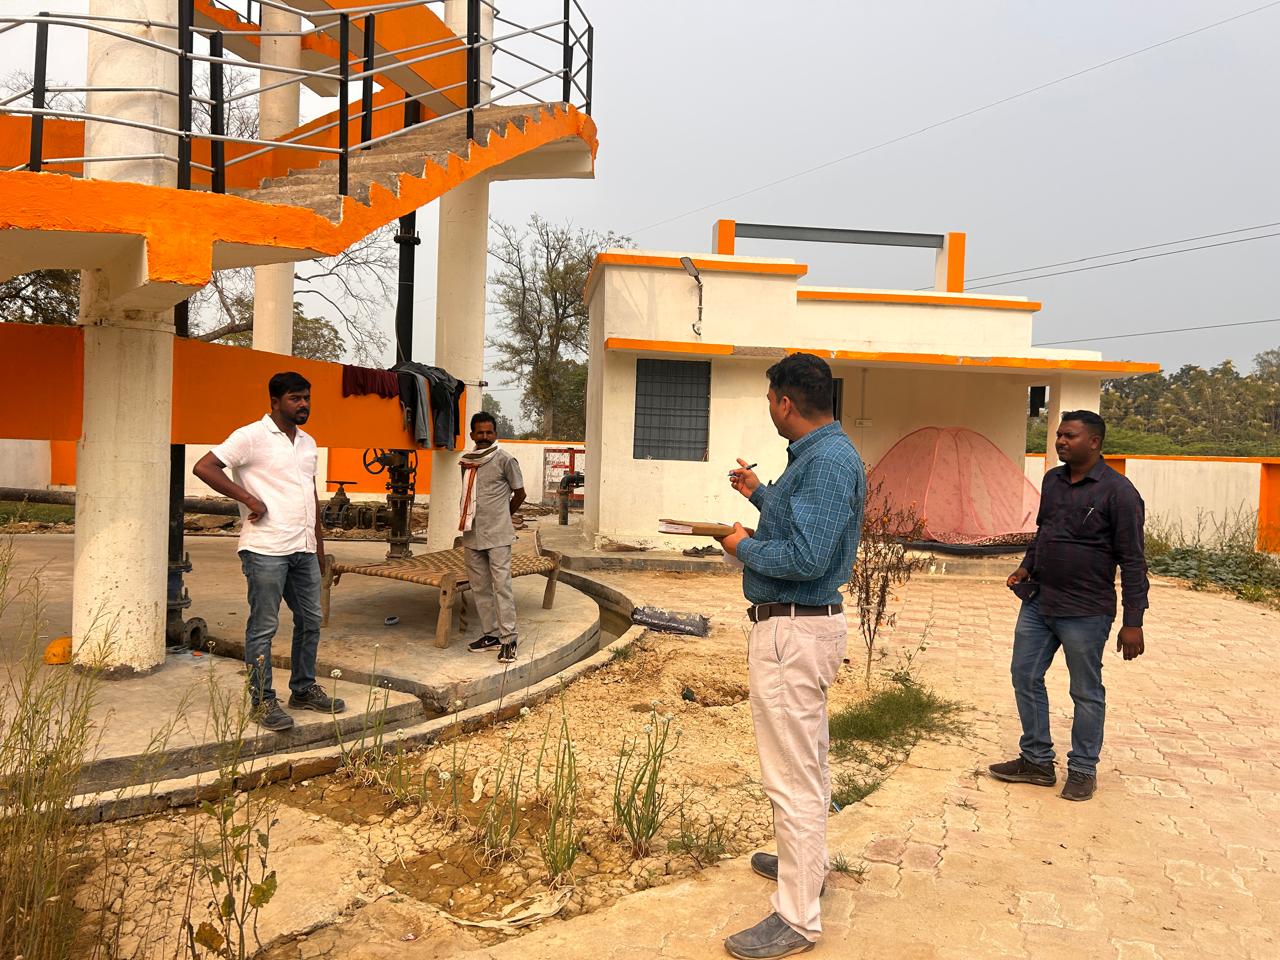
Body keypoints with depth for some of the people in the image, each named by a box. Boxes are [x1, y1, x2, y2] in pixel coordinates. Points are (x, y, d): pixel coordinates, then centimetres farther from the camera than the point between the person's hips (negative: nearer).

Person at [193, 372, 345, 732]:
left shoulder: (308, 443, 16)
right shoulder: (251, 436, -7)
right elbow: (204, 467, -14)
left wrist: (319, 543, 19)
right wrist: (250, 500, -16)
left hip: (303, 550, 8)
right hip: (266, 549, -8)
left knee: (310, 621, 13)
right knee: (263, 627, 0)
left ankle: (304, 689, 26)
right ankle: (263, 701, 9)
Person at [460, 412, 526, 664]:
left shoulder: (505, 460, -6)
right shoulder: (466, 461, 11)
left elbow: (519, 493, 3)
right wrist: (472, 520, 14)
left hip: (497, 536, -6)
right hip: (472, 535, 6)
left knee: (501, 585, -7)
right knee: (480, 588, 10)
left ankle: (508, 639, -4)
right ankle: (491, 634, 19)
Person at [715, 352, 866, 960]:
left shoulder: (828, 460, -22)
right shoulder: (820, 453, 11)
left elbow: (807, 558, -28)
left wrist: (744, 547, -13)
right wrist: (760, 495, 26)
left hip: (793, 631, -11)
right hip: (804, 624, 11)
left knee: (792, 777, -2)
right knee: (807, 760, 25)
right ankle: (804, 862, 44)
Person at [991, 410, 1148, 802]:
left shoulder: (1117, 491, -14)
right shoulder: (1052, 480, 7)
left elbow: (1132, 561, -14)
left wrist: (1133, 622, -15)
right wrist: (1026, 567, 6)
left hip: (1085, 611, -7)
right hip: (1038, 601, 7)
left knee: (1086, 693, 8)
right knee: (1025, 676, 12)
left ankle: (1083, 770, 25)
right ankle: (1037, 761, 26)